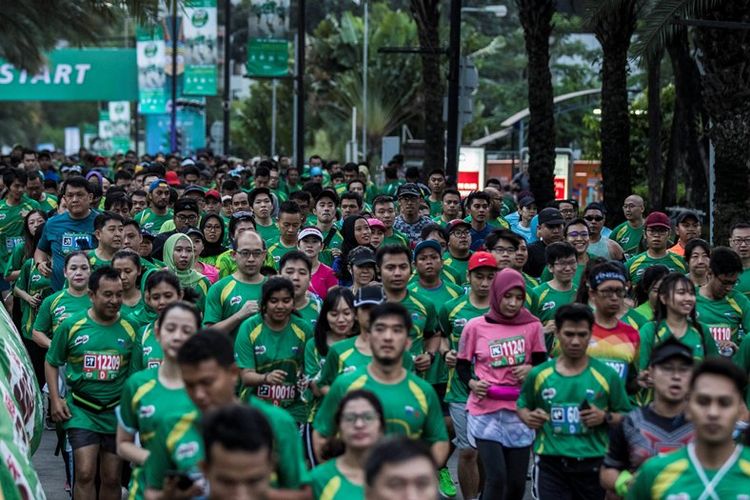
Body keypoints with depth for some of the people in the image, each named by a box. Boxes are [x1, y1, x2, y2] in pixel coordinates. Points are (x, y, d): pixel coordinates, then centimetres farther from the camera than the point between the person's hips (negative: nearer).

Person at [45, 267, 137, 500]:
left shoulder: (129, 328, -1)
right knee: (85, 474, -14)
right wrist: (55, 399, -1)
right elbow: (51, 363, 7)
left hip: (117, 411, 2)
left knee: (112, 479, 8)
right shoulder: (72, 325, -4)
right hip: (81, 410, -2)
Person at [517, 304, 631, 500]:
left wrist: (606, 417, -14)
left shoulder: (606, 375, -1)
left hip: (592, 463, 0)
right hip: (551, 462, 0)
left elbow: (626, 417, 6)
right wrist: (528, 417, -4)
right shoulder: (539, 374, 3)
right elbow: (522, 406, 18)